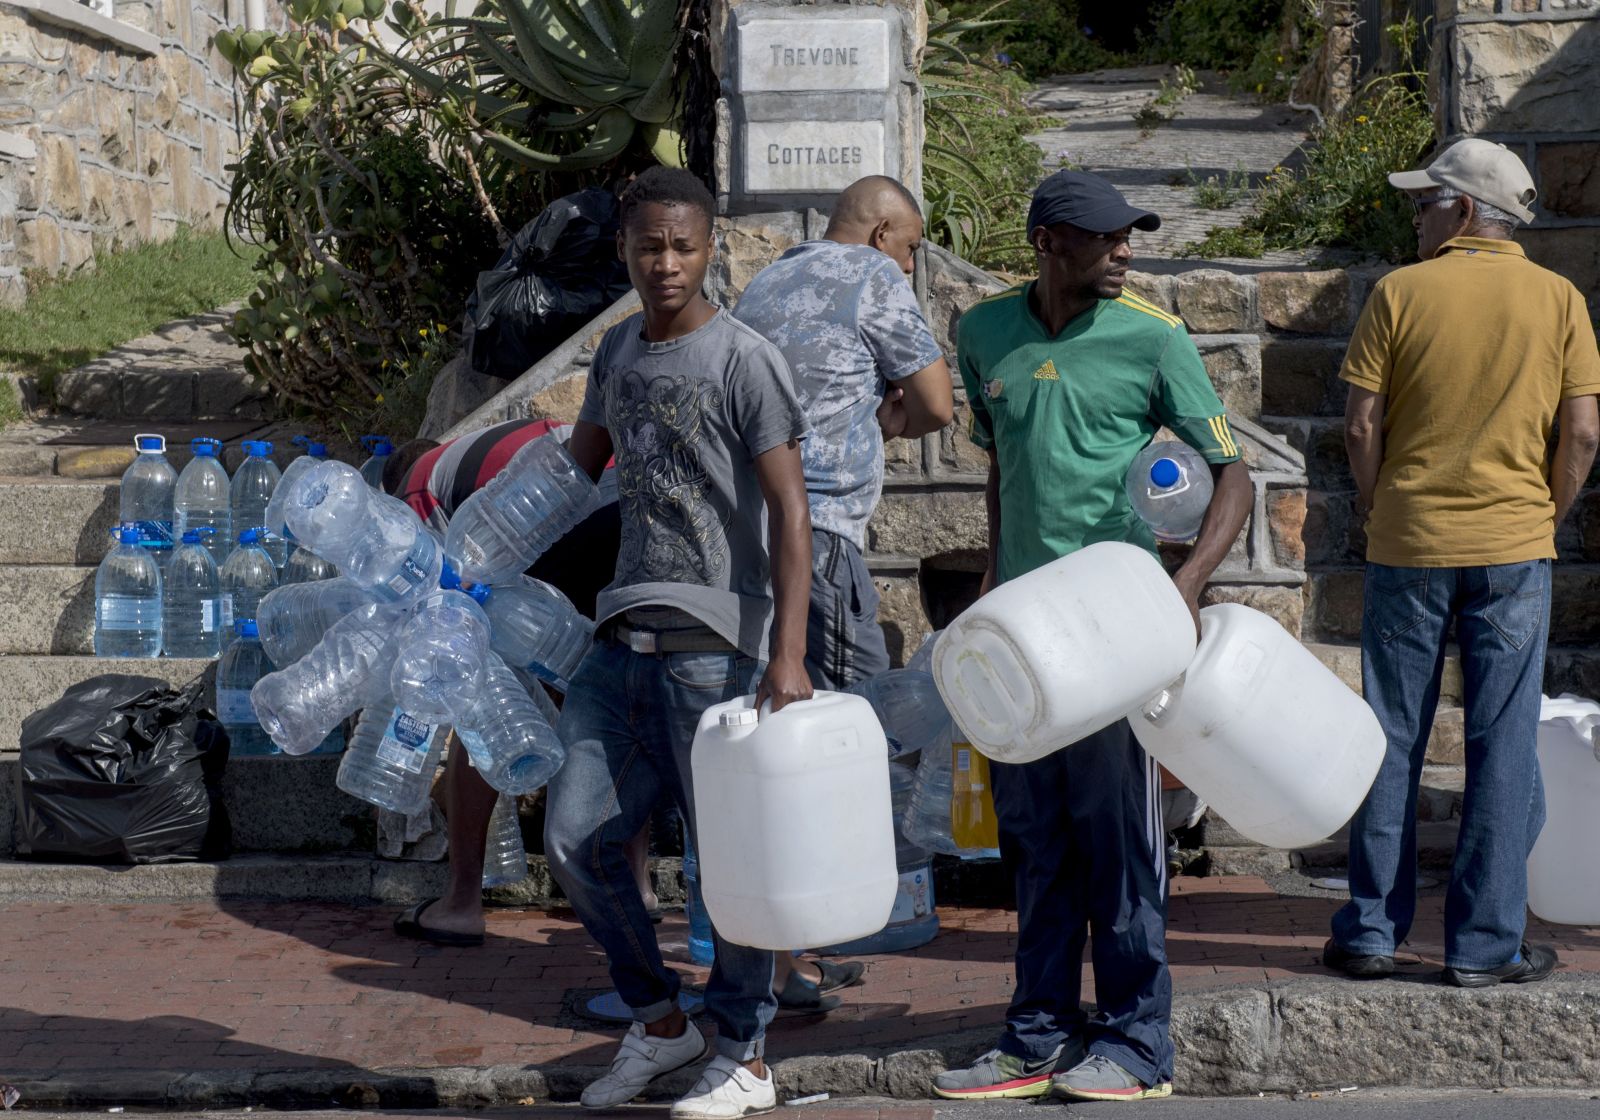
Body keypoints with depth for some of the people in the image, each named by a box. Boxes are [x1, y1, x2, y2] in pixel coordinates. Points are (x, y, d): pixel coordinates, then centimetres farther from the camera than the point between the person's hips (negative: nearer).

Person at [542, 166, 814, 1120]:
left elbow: (790, 512, -11)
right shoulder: (618, 352, 13)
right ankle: (659, 1023, 22)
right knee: (578, 841, 4)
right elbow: (579, 471, 27)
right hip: (626, 638, 7)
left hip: (714, 644, -7)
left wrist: (787, 656, -19)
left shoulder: (744, 362, -8)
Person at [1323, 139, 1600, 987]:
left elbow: (1361, 425, -5)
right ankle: (1485, 943, 5)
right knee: (1502, 748, 4)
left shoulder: (1401, 293, -3)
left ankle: (1371, 932, 13)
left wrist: (1381, 513, 9)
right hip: (1513, 546, 0)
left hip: (1408, 545, 0)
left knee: (1391, 742, 8)